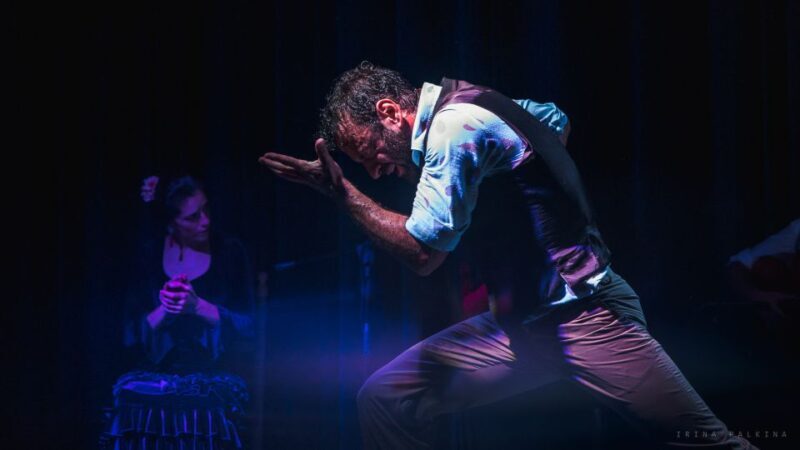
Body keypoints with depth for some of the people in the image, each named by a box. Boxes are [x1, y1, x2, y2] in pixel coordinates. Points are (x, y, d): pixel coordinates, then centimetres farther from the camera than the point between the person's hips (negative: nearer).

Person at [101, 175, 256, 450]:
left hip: (211, 383, -1)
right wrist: (163, 310, -15)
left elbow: (246, 325, -1)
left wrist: (198, 306, -16)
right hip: (152, 388, 1)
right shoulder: (148, 256, 6)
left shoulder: (229, 252, 3)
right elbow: (132, 334, 4)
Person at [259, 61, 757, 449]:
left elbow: (424, 251, -17)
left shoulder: (456, 125, -15)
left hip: (583, 316, -9)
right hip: (519, 325, 9)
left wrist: (342, 192, -9)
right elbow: (557, 119, 31)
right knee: (383, 398, -3)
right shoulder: (471, 105, 12)